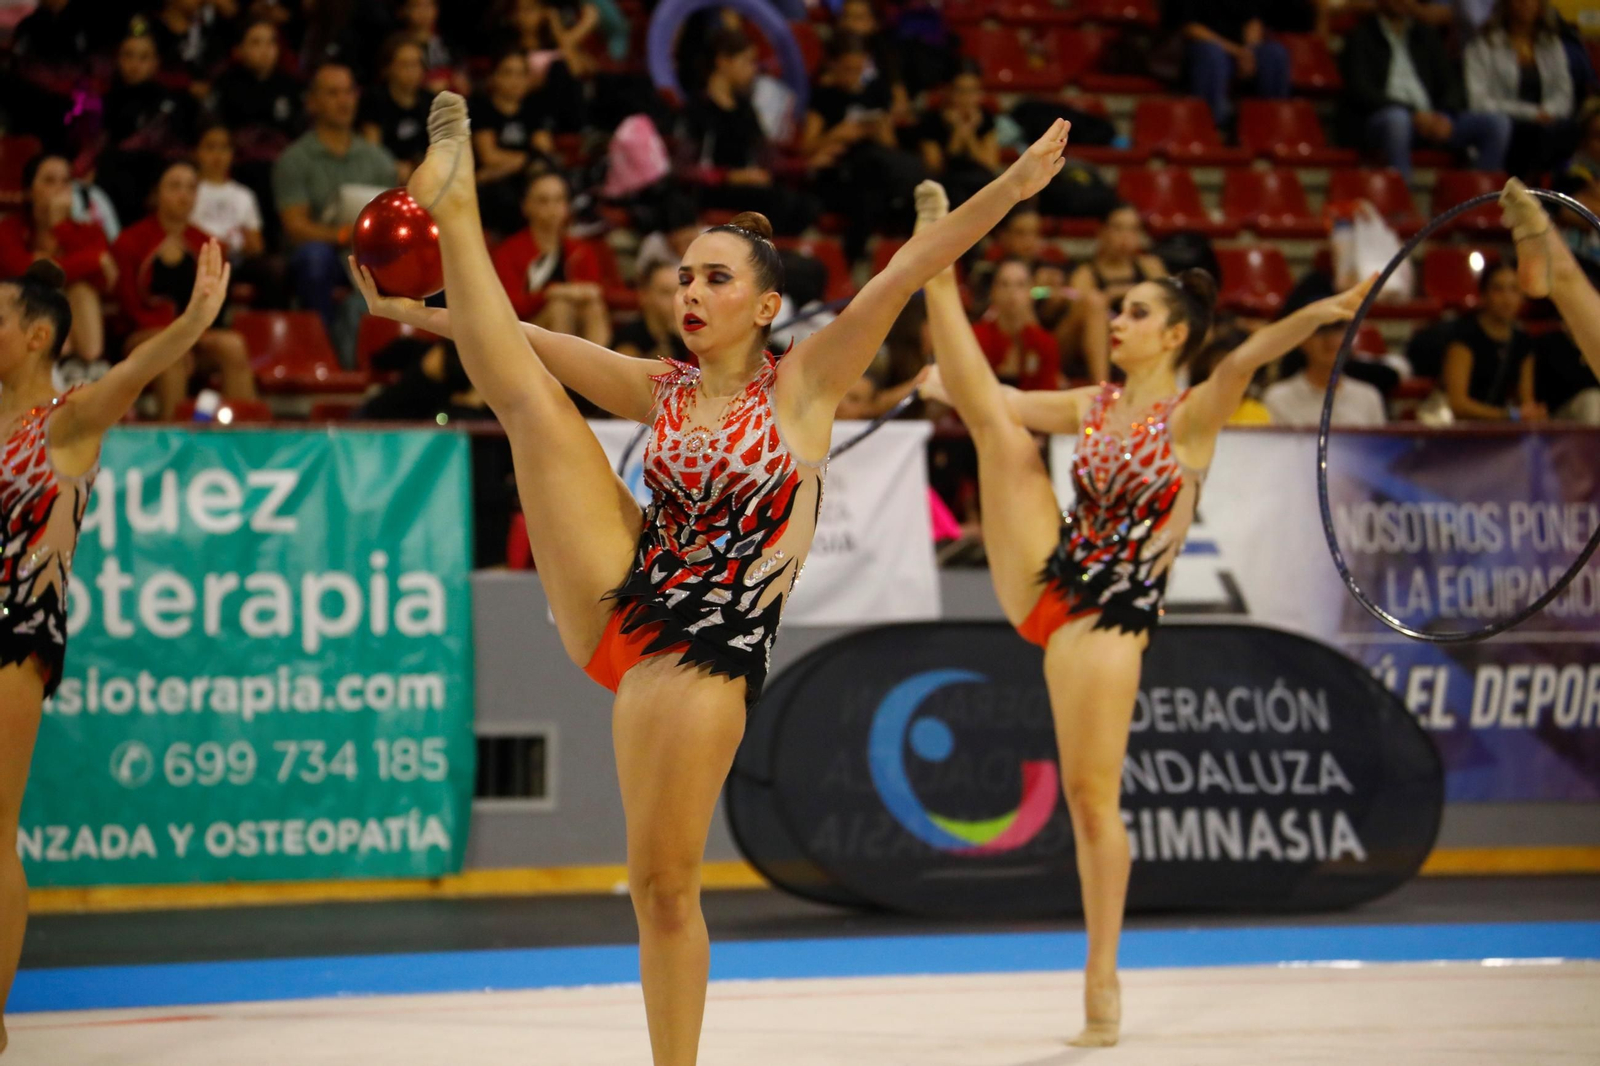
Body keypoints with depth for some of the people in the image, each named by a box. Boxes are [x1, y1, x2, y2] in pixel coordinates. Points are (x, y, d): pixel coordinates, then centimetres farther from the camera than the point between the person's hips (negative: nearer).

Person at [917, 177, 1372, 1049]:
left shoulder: (1191, 415, -6)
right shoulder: (1093, 407, 11)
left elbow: (1243, 360, -25)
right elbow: (998, 402, 26)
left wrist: (1318, 315, -42)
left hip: (1112, 609, -6)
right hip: (1044, 580, 6)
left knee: (1092, 794, -7)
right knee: (989, 413, -4)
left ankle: (1102, 980, 1)